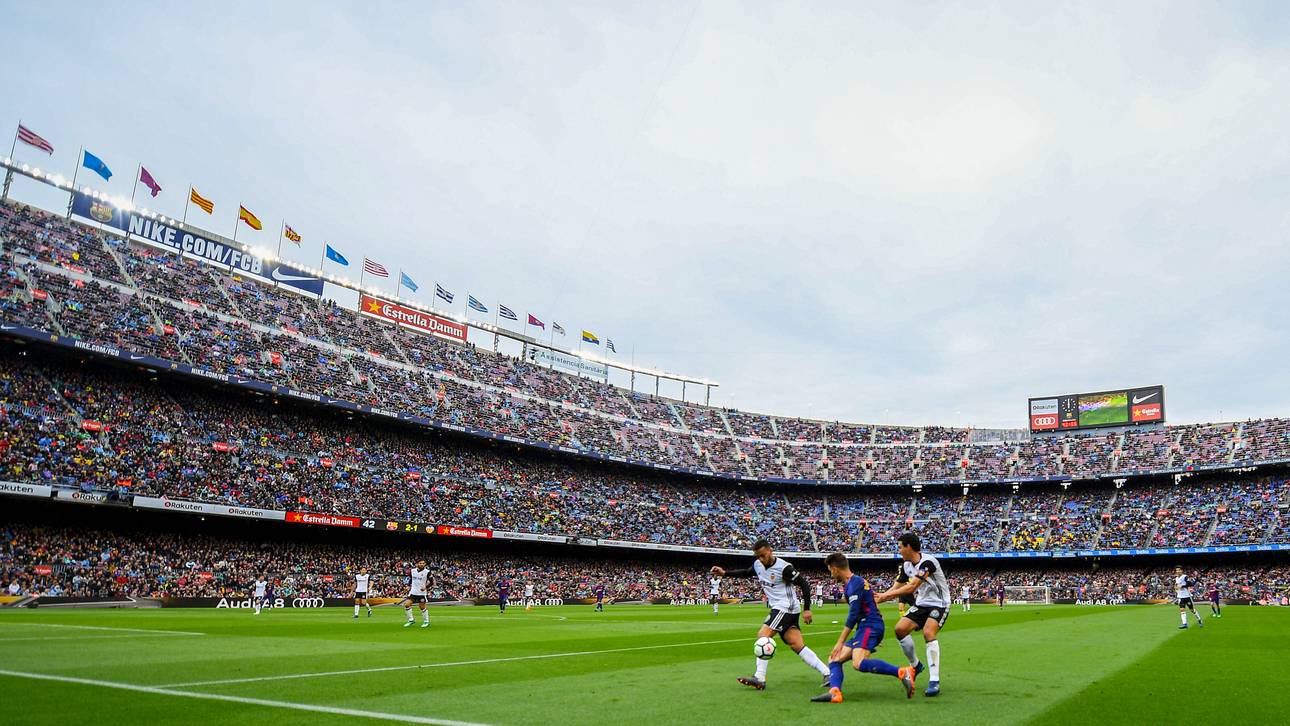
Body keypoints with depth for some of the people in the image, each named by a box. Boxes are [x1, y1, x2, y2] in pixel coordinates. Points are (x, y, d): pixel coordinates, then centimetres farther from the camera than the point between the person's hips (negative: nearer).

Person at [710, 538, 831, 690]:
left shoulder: (784, 568, -17)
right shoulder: (758, 565, 6)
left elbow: (804, 585, -13)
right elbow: (746, 572, 27)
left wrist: (806, 609, -15)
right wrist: (725, 573, 18)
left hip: (786, 607, -8)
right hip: (779, 609, 8)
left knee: (763, 635, -15)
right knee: (797, 646, 2)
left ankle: (759, 679, -15)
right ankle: (827, 673, 6)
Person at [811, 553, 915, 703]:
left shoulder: (855, 583, -10)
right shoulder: (850, 584, 21)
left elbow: (853, 615, -16)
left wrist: (840, 642, -13)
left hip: (870, 627, -10)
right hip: (865, 628, 10)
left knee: (858, 663, -30)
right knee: (834, 659, 2)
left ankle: (902, 672, -27)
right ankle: (834, 692, -21)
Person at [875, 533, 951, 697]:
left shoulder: (927, 562, -24)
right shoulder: (906, 565, 2)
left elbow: (912, 587, -30)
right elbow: (897, 588, 10)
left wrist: (885, 595, -27)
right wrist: (878, 599, -2)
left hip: (939, 604, -7)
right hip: (921, 605, 8)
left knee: (928, 633, -29)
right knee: (900, 628, -9)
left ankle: (934, 681, -26)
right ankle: (915, 665, 13)